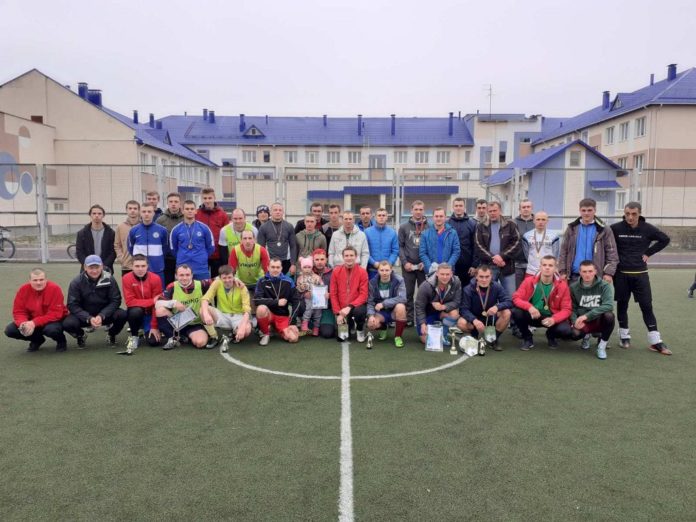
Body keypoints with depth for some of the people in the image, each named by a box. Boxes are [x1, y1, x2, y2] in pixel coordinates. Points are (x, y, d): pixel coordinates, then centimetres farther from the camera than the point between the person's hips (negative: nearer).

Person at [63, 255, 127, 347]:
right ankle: (80, 335, 10)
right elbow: (72, 305, -12)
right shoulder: (76, 282, -11)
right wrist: (89, 318, -26)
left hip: (105, 315, 0)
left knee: (122, 315, -29)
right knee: (67, 324, -29)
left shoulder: (109, 279, -11)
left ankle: (111, 334, 6)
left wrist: (101, 316, -25)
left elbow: (116, 301, -11)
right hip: (84, 316, 0)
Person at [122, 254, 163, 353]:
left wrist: (154, 326, -16)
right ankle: (134, 337, -8)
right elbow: (130, 302, -20)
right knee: (136, 310, -36)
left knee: (154, 341, -17)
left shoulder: (155, 278, -15)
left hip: (150, 313, 0)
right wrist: (152, 301, -27)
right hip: (136, 313, 0)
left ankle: (147, 330, 20)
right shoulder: (127, 278, -15)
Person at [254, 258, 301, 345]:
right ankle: (265, 334, -8)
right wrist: (277, 302, -20)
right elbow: (257, 300, -20)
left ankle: (277, 329, 13)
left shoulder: (288, 281, -4)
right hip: (268, 314, -1)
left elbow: (296, 301, 0)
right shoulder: (262, 281, -8)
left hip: (283, 316, 1)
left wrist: (292, 321, -8)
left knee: (293, 338, -21)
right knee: (261, 308, -36)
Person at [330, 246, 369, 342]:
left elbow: (363, 295, -11)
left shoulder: (362, 272, -8)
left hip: (356, 306, -2)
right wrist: (338, 313, -7)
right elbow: (333, 294, 0)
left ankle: (360, 329, -2)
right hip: (342, 309, 2)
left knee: (359, 312, -38)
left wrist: (350, 307, -24)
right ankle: (349, 323, 29)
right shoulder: (336, 271, -3)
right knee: (342, 337, -8)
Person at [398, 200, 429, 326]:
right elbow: (400, 246, 3)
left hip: (424, 266, -1)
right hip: (408, 266, 1)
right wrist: (404, 262, -8)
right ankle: (409, 318, 15)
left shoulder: (429, 227, 2)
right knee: (408, 293, 6)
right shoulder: (404, 227, 6)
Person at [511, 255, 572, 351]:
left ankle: (551, 336, 12)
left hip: (551, 317, 0)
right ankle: (527, 338, 0)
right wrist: (529, 307, -33)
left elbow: (566, 309, -9)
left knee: (565, 330, -29)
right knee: (516, 312, -29)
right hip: (532, 316, 0)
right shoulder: (529, 281, -9)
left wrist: (554, 319, -29)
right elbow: (516, 298, -13)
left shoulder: (562, 285, -10)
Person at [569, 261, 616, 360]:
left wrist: (587, 315, -32)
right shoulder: (574, 287, -2)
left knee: (609, 315, -35)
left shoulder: (604, 286, -11)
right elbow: (572, 308, 1)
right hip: (582, 322, 1)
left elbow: (608, 305, -25)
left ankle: (602, 346, -10)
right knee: (575, 334, -32)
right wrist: (575, 321, -20)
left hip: (599, 320, -1)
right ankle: (587, 336, 11)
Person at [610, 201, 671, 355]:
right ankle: (625, 336, 20)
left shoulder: (647, 228, -3)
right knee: (622, 305, 7)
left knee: (647, 306, 1)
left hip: (640, 274, 1)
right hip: (621, 274, -1)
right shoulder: (616, 228, -8)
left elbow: (665, 239, 10)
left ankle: (655, 341, 6)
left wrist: (648, 253, 3)